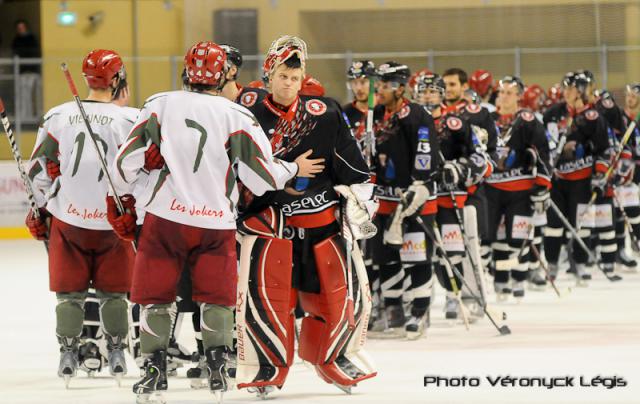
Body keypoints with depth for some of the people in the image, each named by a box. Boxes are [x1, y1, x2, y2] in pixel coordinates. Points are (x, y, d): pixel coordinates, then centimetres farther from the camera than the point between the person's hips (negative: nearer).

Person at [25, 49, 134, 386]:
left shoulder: (58, 117, -3)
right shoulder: (127, 121, -9)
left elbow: (40, 169, 1)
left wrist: (40, 210, 13)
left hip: (67, 218, 1)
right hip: (112, 219, -1)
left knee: (70, 291, 11)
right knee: (112, 292, 13)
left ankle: (68, 356, 9)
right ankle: (116, 355, 14)